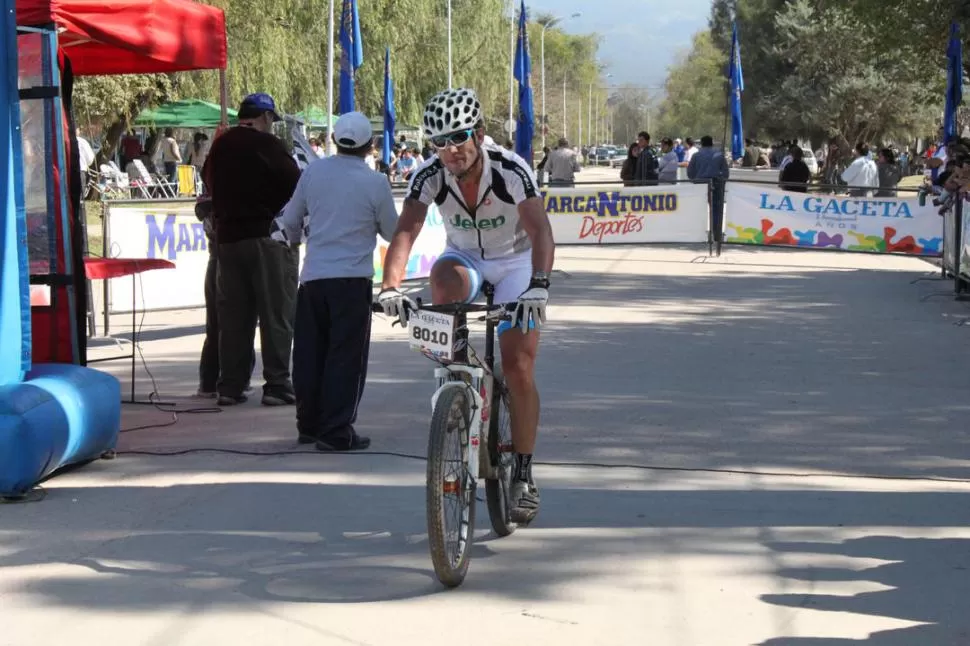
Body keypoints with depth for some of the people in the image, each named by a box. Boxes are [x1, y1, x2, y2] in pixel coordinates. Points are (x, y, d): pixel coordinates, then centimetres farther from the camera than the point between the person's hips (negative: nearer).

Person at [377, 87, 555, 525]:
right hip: (465, 257, 2)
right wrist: (390, 288, -48)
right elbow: (405, 231, -31)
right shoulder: (430, 177, -21)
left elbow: (539, 230, -40)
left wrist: (538, 285, -56)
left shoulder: (511, 170, -28)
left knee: (518, 368, -11)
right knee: (444, 280, -36)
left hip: (516, 263, -2)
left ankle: (523, 475, 0)